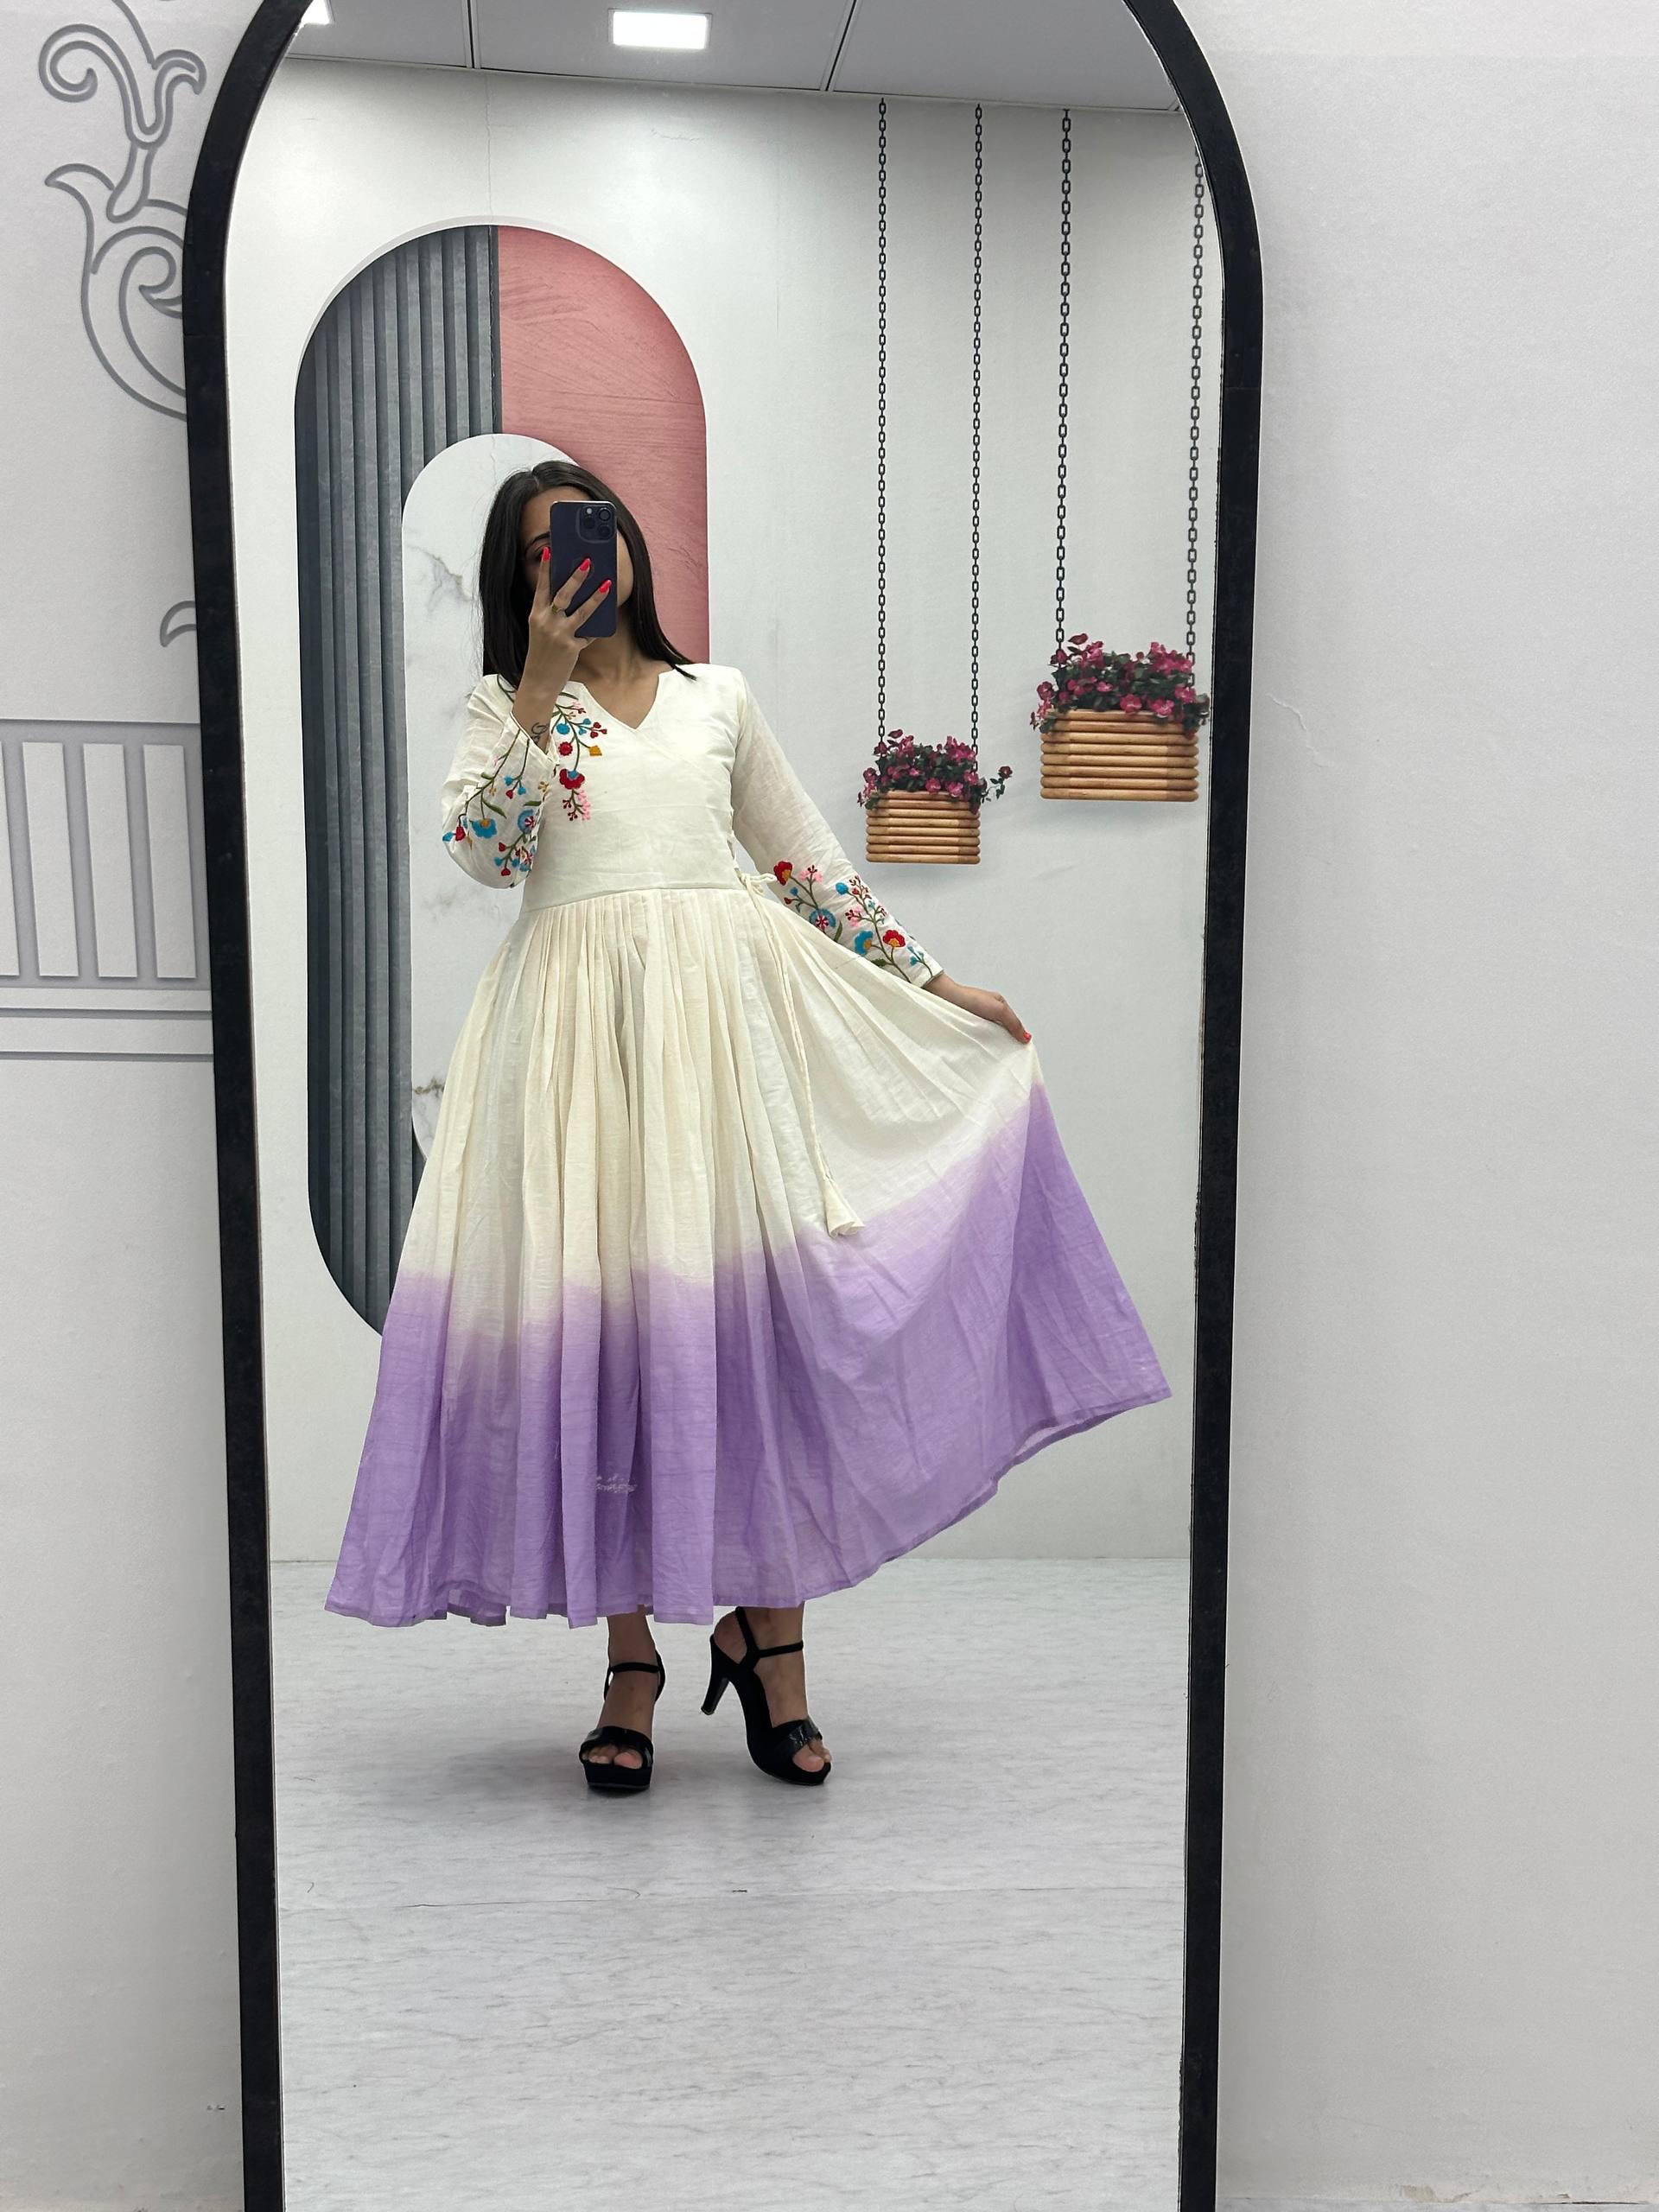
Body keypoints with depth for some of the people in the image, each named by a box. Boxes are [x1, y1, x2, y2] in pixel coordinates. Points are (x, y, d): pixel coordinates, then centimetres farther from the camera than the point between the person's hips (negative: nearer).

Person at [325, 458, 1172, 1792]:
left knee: (762, 1297, -6)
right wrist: (544, 683, -7)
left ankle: (767, 1633, 8)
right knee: (604, 1304, -4)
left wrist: (934, 984, 18)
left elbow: (805, 861, 20)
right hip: (584, 1022, -1)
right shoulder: (507, 704, 13)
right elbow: (483, 851, -5)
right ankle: (630, 1656, 7)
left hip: (728, 1011, 1)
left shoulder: (717, 696, 18)